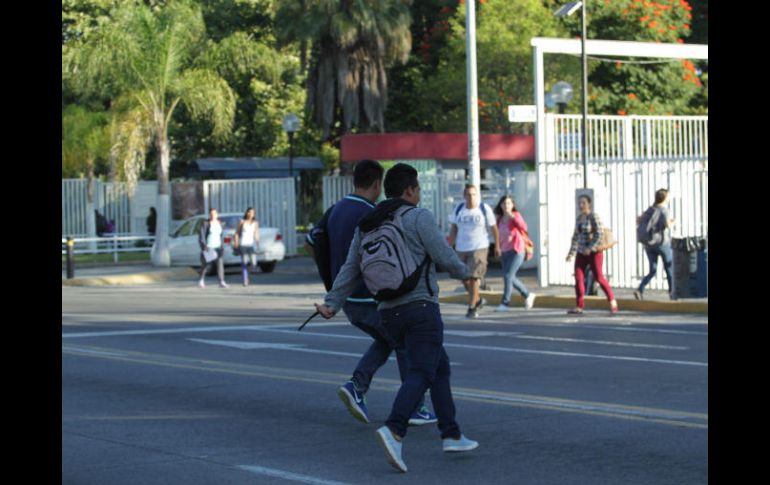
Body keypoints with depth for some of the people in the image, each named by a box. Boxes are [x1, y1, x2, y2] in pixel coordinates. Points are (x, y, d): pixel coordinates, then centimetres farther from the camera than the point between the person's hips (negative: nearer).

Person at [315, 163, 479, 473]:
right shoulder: (419, 217, -6)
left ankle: (452, 436, 16)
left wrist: (331, 305, -2)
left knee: (440, 367, 19)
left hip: (389, 314, 7)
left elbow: (350, 271, 5)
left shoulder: (367, 226, 12)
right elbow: (444, 257, -8)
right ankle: (394, 431, -35)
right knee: (420, 375, -13)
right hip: (421, 307, -7)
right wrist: (463, 273, 12)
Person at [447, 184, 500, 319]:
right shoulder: (459, 209, 2)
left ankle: (471, 308, -6)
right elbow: (454, 229, 6)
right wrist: (449, 248, 0)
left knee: (473, 276, -13)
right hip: (461, 248, 4)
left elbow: (494, 228, 3)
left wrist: (497, 246, 6)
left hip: (479, 248, -4)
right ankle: (478, 300, 33)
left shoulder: (484, 209, -6)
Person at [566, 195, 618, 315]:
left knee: (599, 277, -3)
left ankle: (612, 302, 15)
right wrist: (571, 253, 14)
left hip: (594, 252, -7)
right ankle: (579, 307, -6)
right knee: (578, 277, -6)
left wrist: (590, 248, -27)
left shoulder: (594, 217, -12)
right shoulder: (579, 217, 11)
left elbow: (599, 235, -18)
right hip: (582, 253, 7)